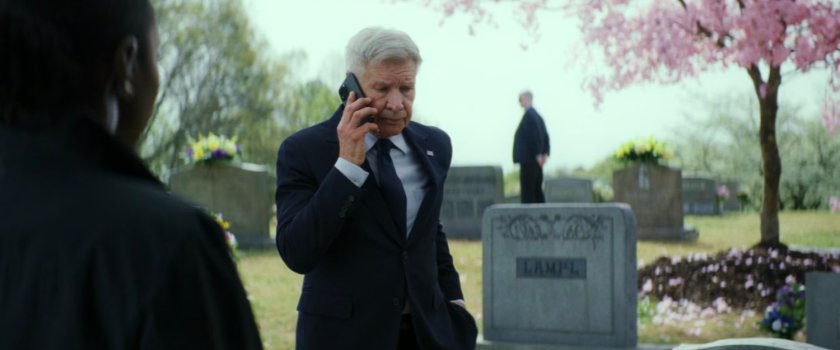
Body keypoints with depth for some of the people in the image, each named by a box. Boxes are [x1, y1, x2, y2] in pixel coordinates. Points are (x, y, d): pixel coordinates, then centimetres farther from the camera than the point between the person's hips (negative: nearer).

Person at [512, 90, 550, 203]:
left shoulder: (529, 115, -14)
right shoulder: (537, 115, 16)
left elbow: (535, 135, -21)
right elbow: (545, 136, 15)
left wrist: (538, 155, -18)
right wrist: (545, 153, 9)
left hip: (528, 160, -10)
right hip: (536, 160, 10)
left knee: (527, 190, -8)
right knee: (537, 189, 12)